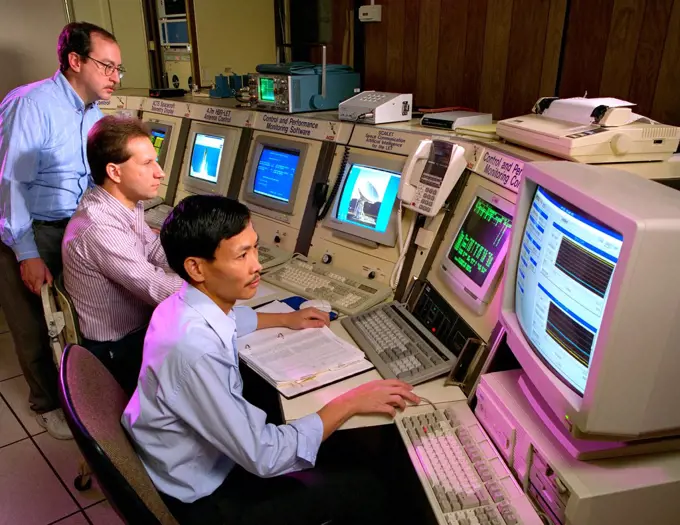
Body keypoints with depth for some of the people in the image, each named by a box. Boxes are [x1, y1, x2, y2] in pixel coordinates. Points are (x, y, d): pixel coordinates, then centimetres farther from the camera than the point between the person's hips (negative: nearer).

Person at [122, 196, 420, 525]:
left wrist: (288, 320, 23)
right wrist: (349, 403, -23)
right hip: (200, 495, -8)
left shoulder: (193, 303, -9)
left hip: (202, 453, 8)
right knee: (358, 495, -2)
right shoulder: (193, 348, -37)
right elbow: (263, 457, -31)